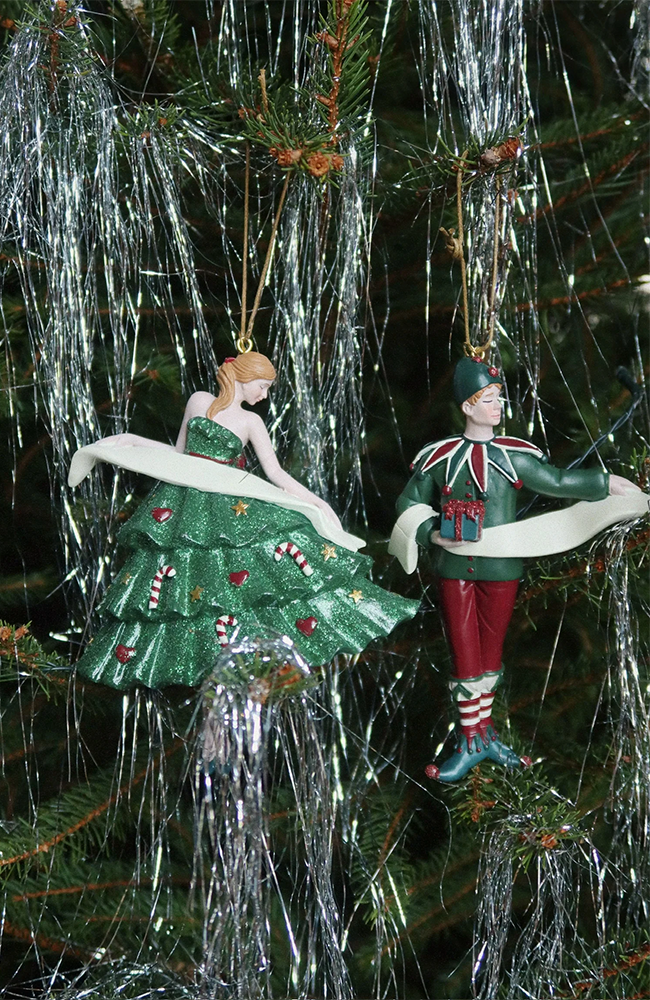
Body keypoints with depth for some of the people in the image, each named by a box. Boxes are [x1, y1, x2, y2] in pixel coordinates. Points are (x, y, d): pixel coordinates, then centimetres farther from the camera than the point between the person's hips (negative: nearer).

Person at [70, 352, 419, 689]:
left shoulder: (250, 421, 2)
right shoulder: (198, 401, 5)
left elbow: (275, 473, -3)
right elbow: (180, 453, 14)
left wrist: (316, 502, -10)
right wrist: (134, 442, 11)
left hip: (229, 506, -1)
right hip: (181, 505, 1)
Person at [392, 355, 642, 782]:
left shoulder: (514, 455, 1)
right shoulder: (442, 456, -1)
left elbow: (556, 481, 9)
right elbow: (410, 504, 8)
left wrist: (606, 482, 5)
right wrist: (433, 535, -6)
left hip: (501, 568, 1)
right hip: (455, 568, -1)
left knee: (491, 652, 11)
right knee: (465, 655, 0)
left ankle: (485, 733, 25)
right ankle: (470, 741, 10)